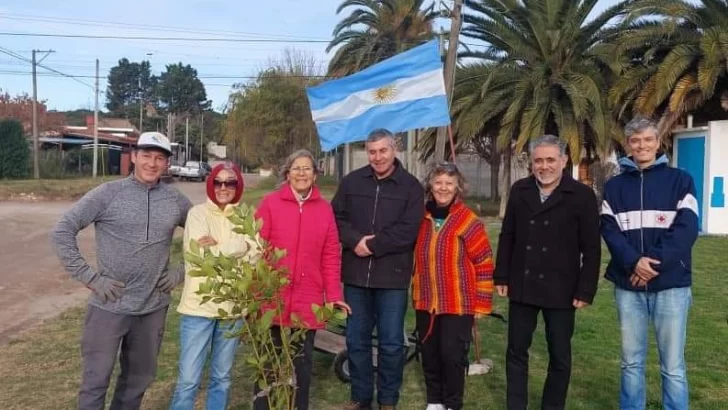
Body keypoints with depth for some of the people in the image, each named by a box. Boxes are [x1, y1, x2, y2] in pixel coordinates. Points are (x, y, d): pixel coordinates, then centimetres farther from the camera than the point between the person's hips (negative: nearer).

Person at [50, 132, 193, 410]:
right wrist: (89, 277, -12)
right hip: (109, 306, -3)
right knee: (96, 378, 6)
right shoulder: (108, 194, -8)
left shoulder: (176, 201, 2)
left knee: (140, 377, 17)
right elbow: (62, 232, -8)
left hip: (153, 307, 3)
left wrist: (183, 271, 3)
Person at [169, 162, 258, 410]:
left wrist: (219, 247, -14)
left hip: (233, 308, 3)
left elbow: (254, 255, -7)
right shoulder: (198, 213, -1)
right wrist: (239, 246, -8)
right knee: (188, 380, 0)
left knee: (222, 378, 15)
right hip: (199, 306, -3)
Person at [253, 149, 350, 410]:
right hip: (272, 298, -2)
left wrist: (334, 295, 0)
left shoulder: (324, 209, 6)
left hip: (308, 301, 2)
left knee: (303, 361, 13)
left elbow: (331, 255, 5)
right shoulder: (270, 203, -3)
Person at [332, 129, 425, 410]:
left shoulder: (411, 186, -2)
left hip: (392, 276, -2)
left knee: (391, 342, 6)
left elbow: (408, 230, -11)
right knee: (356, 340, 12)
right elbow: (336, 218, 3)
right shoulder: (351, 181, 7)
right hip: (356, 274, 3)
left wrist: (372, 245, -15)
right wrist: (355, 240, -14)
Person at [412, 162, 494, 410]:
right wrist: (415, 294, 17)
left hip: (458, 304, -5)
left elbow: (484, 264, -8)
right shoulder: (421, 219, 4)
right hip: (426, 302, 5)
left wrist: (481, 303, -7)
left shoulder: (469, 221, -11)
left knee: (453, 354, 1)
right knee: (429, 353, 13)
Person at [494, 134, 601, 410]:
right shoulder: (519, 190, 5)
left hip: (560, 290, -3)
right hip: (522, 287, 3)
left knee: (560, 355, 10)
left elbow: (591, 248, -6)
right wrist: (501, 276, 4)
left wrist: (585, 290, -10)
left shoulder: (582, 195, -6)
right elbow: (507, 237, 8)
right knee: (516, 351, 11)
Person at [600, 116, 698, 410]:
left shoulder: (680, 180, 4)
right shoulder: (615, 186, 10)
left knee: (673, 365, 3)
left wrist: (656, 263, -16)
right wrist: (633, 262, -17)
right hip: (628, 285, 2)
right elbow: (609, 230, 0)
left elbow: (687, 229, -6)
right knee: (631, 362, 11)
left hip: (671, 284, -2)